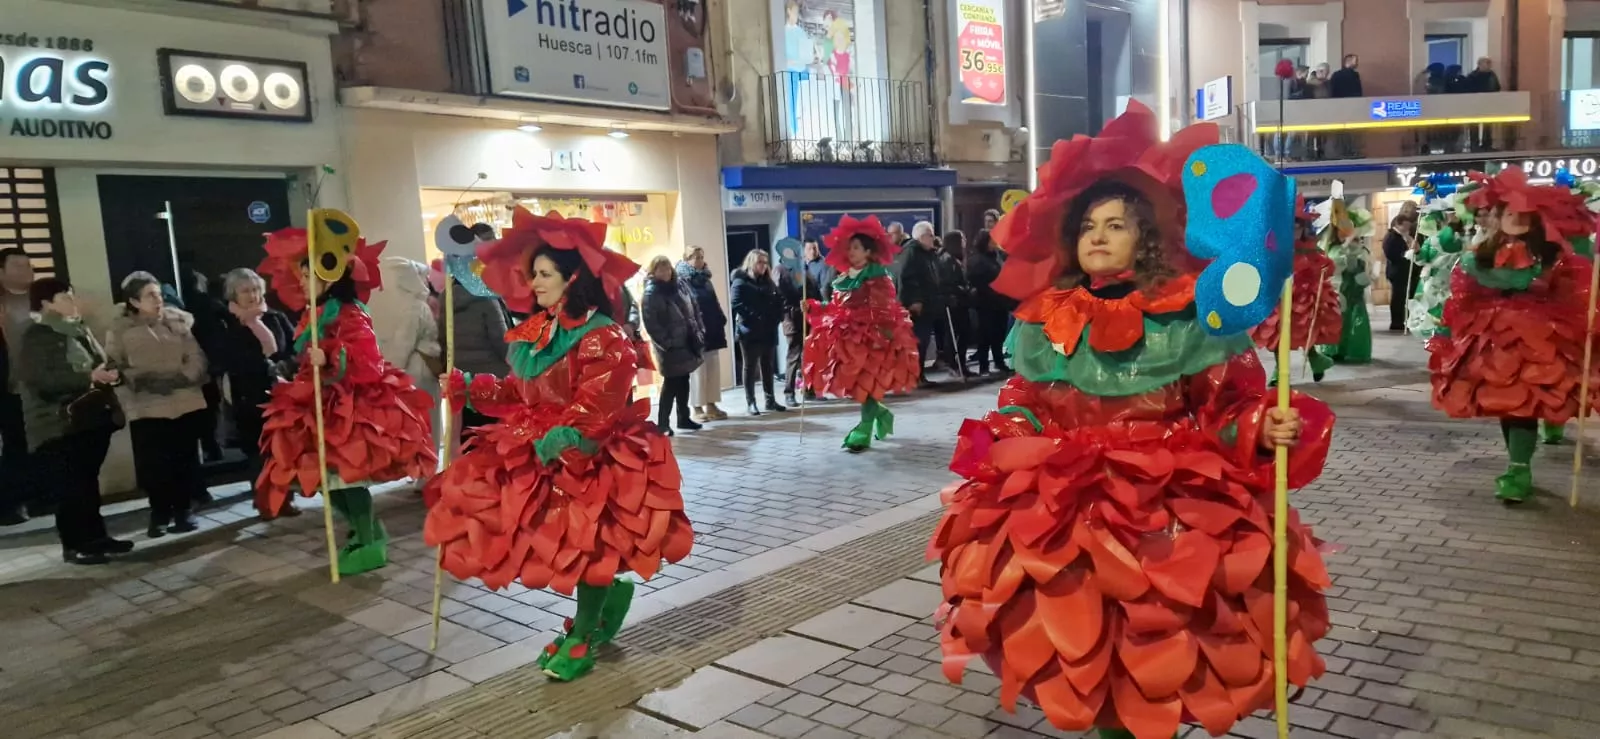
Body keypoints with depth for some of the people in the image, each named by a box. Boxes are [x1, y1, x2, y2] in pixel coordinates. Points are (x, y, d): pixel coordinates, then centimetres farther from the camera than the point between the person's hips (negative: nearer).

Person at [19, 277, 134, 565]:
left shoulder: (80, 330, 14)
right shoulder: (36, 336, -8)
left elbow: (101, 362, 21)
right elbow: (41, 380, -19)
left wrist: (112, 374, -2)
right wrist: (89, 377, -24)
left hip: (93, 418, 7)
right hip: (60, 424, -7)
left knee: (88, 482, 14)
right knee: (71, 486, -3)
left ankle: (96, 536, 22)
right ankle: (73, 545, 6)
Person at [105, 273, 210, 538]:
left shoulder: (180, 320, 5)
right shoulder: (120, 329, 1)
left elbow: (196, 357, -1)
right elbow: (115, 367, -3)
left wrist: (180, 379, -15)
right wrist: (143, 381, -18)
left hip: (185, 402, 1)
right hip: (146, 408, -1)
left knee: (185, 460, 6)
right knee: (153, 464, 1)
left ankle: (183, 511, 19)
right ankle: (159, 514, 16)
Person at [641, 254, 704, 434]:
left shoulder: (680, 286, 9)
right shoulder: (651, 292, -11)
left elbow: (694, 309, 13)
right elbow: (650, 323, -17)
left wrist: (699, 332, 5)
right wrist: (666, 343, -19)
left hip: (687, 342, 6)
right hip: (670, 346, -6)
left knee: (683, 381, 14)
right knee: (671, 383, -5)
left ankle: (684, 418, 25)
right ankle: (662, 423, 3)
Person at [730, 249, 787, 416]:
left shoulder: (768, 282, 16)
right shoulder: (740, 282, -3)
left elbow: (778, 301, 16)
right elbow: (736, 303, -16)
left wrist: (776, 318, -1)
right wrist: (754, 318, -21)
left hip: (768, 330, 6)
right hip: (750, 331, -6)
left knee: (768, 367, 10)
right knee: (751, 367, 1)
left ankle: (770, 400, 17)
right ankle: (751, 403, 5)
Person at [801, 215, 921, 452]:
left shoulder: (877, 276, -6)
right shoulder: (844, 278, 15)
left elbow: (883, 310, -13)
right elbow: (835, 308, 12)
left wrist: (883, 335, -23)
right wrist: (813, 308, 0)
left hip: (871, 336, -7)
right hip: (848, 337, 7)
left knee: (866, 382, -8)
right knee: (855, 383, 6)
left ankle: (864, 429, -3)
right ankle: (880, 413, 28)